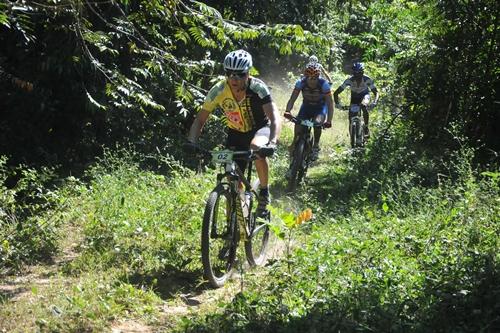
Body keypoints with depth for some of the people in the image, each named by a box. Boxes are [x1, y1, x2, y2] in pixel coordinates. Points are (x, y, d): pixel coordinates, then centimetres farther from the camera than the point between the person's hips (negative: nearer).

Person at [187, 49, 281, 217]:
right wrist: (191, 143, -33)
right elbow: (200, 120, -16)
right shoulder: (218, 91, -22)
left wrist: (272, 142, -55)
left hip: (260, 129, -3)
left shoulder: (257, 88, -29)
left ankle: (264, 192, -16)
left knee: (257, 147, -38)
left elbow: (275, 117, -37)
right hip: (236, 134, 3)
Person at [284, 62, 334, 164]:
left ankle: (316, 145, -7)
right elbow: (292, 99, -24)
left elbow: (330, 102, -29)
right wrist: (287, 111, -44)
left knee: (317, 122, -32)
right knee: (298, 123, -25)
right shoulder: (301, 82, -23)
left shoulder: (323, 84, -28)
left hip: (320, 107, -2)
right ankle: (294, 144, -3)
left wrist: (329, 121, -41)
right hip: (306, 106, 2)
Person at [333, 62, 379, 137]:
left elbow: (376, 92, -31)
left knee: (364, 106, -34)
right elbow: (336, 93, -29)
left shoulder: (367, 79, -32)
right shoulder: (349, 80, -30)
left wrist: (374, 102, -51)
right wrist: (337, 103, -46)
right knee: (351, 116, -12)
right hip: (354, 96, 2)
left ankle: (366, 128, -17)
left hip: (365, 95, -2)